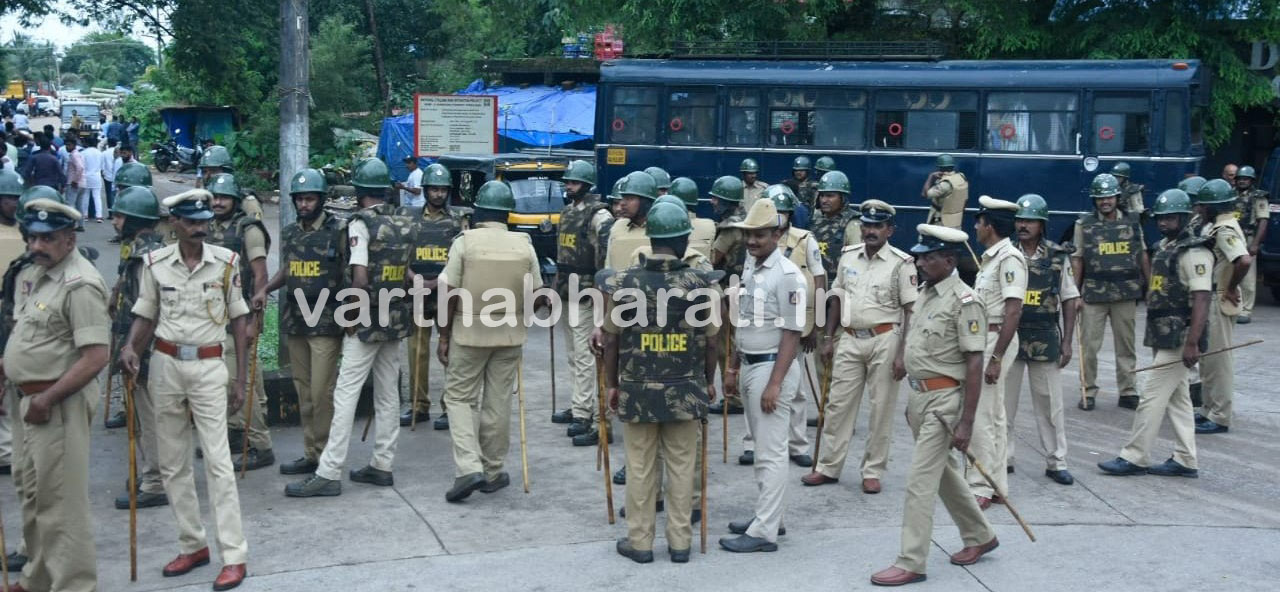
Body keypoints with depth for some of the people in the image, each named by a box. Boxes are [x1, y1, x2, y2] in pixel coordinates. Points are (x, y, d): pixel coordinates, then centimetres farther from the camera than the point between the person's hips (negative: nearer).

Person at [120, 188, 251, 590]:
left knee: (217, 462, -6)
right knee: (172, 463, 10)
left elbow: (239, 319, 1)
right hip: (165, 364, 3)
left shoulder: (226, 261, -5)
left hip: (208, 365, -3)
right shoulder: (155, 263, -1)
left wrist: (241, 380, -1)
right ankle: (192, 545, 24)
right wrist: (130, 347, -14)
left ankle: (234, 556, -2)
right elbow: (145, 316, 8)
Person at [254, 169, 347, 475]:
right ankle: (310, 454, 19)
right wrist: (266, 289, 9)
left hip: (326, 323, -6)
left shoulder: (338, 230, -7)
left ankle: (325, 456, 4)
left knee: (321, 393, -6)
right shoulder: (289, 233, 12)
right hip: (294, 322, 6)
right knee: (303, 392, 10)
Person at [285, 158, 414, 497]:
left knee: (346, 393, -5)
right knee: (388, 393, 12)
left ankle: (329, 473, -6)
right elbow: (405, 274, 10)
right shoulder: (405, 223, 7)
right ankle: (382, 465, 19)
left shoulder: (360, 224, -13)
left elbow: (360, 279, -19)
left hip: (368, 321, -7)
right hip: (396, 319, 7)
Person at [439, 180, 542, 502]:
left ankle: (468, 467, -6)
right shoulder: (524, 245, -2)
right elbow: (534, 294, 3)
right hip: (510, 335, 2)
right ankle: (493, 472, 19)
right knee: (498, 403, 11)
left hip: (469, 334, -2)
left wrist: (444, 336, -1)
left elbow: (449, 293, -9)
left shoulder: (464, 242, -9)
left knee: (459, 397, 9)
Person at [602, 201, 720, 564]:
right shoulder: (701, 285, -8)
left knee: (640, 468, 9)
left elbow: (612, 340, -3)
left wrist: (611, 384, 10)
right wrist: (709, 381, 14)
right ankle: (680, 541, 19)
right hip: (686, 392, 1)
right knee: (682, 466, 11)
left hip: (637, 391, 0)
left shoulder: (624, 282, -9)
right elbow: (710, 341, -1)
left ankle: (639, 541, 18)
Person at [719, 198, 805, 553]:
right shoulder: (749, 268, 11)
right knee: (763, 448, 16)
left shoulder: (787, 275, -16)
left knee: (771, 452, -5)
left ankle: (764, 532, -1)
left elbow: (792, 334, -18)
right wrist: (732, 368, 18)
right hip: (749, 365, 9)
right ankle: (767, 515, 27)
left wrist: (774, 383, -21)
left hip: (773, 367, -9)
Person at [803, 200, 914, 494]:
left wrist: (904, 354, -13)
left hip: (885, 340, -4)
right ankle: (828, 467, 17)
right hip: (850, 339, 4)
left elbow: (911, 311, -8)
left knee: (881, 409, 3)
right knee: (838, 404, 8)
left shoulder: (901, 263, -7)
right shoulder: (848, 255, 7)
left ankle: (873, 471, 14)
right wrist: (828, 338, 12)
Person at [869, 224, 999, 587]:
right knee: (943, 474, 20)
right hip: (919, 396, 9)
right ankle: (980, 536, 38)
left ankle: (911, 563, 3)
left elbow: (974, 365, -18)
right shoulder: (926, 293, 8)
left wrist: (966, 422, -20)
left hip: (944, 400, -9)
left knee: (920, 481, -6)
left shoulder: (964, 301, -17)